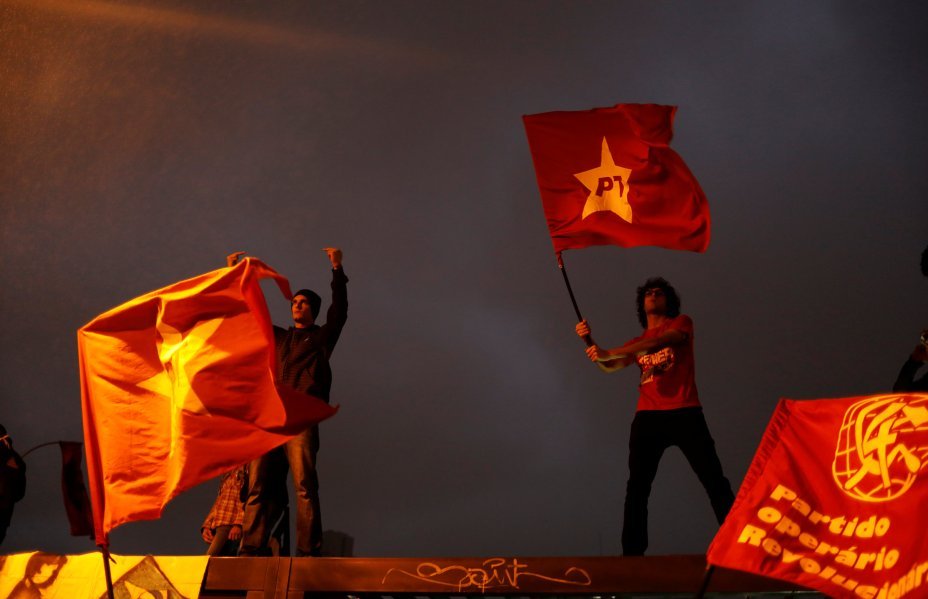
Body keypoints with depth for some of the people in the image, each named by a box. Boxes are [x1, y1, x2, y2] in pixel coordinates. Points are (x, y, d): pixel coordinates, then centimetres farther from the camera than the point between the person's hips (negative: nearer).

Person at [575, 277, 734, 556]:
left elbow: (659, 342, -14)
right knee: (637, 487, 0)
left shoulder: (681, 323, 6)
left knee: (715, 481, -5)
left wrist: (609, 352, -22)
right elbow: (609, 367, 8)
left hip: (685, 414, -4)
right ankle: (632, 553, 3)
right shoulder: (637, 342, 20)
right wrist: (590, 342, -12)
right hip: (648, 417, 4)